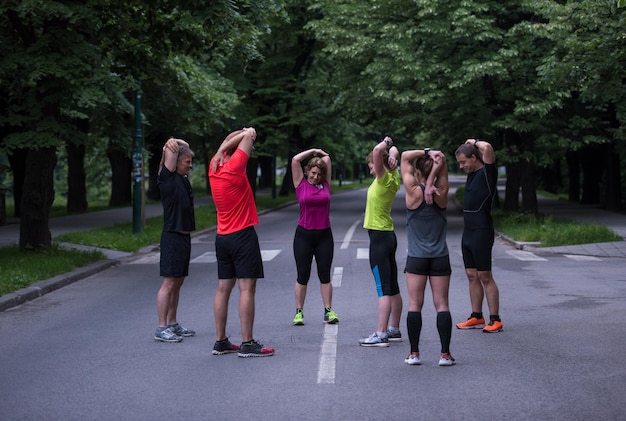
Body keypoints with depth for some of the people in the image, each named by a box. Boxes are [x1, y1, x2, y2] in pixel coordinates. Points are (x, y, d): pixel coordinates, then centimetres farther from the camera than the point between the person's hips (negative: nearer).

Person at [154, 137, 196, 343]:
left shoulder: (183, 179, 14)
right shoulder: (167, 178, -9)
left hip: (184, 236, 9)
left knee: (178, 282, 13)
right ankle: (161, 328, -6)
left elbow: (184, 146, 21)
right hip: (173, 236, -9)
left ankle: (172, 324, 21)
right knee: (169, 283, -8)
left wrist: (180, 144, 4)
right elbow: (171, 149, -19)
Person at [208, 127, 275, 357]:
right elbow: (248, 135, -14)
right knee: (247, 288, -6)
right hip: (242, 235, -8)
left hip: (222, 237, 8)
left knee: (223, 288, 9)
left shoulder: (215, 168, 7)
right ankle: (247, 344, -7)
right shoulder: (234, 168, -14)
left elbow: (227, 142, 21)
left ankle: (220, 342, 13)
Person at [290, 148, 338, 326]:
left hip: (324, 235, 2)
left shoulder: (325, 184, 5)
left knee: (325, 275, 5)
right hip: (304, 235, -2)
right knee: (303, 276, 2)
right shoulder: (301, 184, 0)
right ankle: (299, 312, 8)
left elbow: (327, 159, 10)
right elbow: (295, 160, -5)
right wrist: (313, 151, 7)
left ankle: (328, 311, 10)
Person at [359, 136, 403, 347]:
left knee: (383, 289, -11)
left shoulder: (384, 179, -14)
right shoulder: (393, 178, 8)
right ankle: (394, 330, 22)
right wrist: (392, 152, -2)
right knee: (392, 287, 14)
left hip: (379, 237, -10)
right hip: (388, 236, 10)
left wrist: (386, 143, -7)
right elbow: (393, 152, 20)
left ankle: (381, 335, -13)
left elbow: (377, 151, -26)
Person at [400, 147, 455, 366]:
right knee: (441, 304, 2)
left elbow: (405, 156, -2)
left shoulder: (414, 192, -8)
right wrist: (435, 158, -14)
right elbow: (442, 160, 4)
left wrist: (426, 153, -7)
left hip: (416, 257, -2)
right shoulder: (441, 193, -2)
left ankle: (414, 353, 1)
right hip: (440, 257, 2)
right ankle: (445, 354, -1)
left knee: (415, 304, 2)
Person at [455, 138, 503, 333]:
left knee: (485, 277, -7)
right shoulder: (472, 173, 13)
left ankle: (495, 320, -3)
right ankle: (476, 317, 17)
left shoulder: (487, 173, -11)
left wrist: (475, 142, -11)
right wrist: (470, 144, 14)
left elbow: (487, 148, -27)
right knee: (472, 276, 11)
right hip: (468, 231, 9)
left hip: (482, 232, -9)